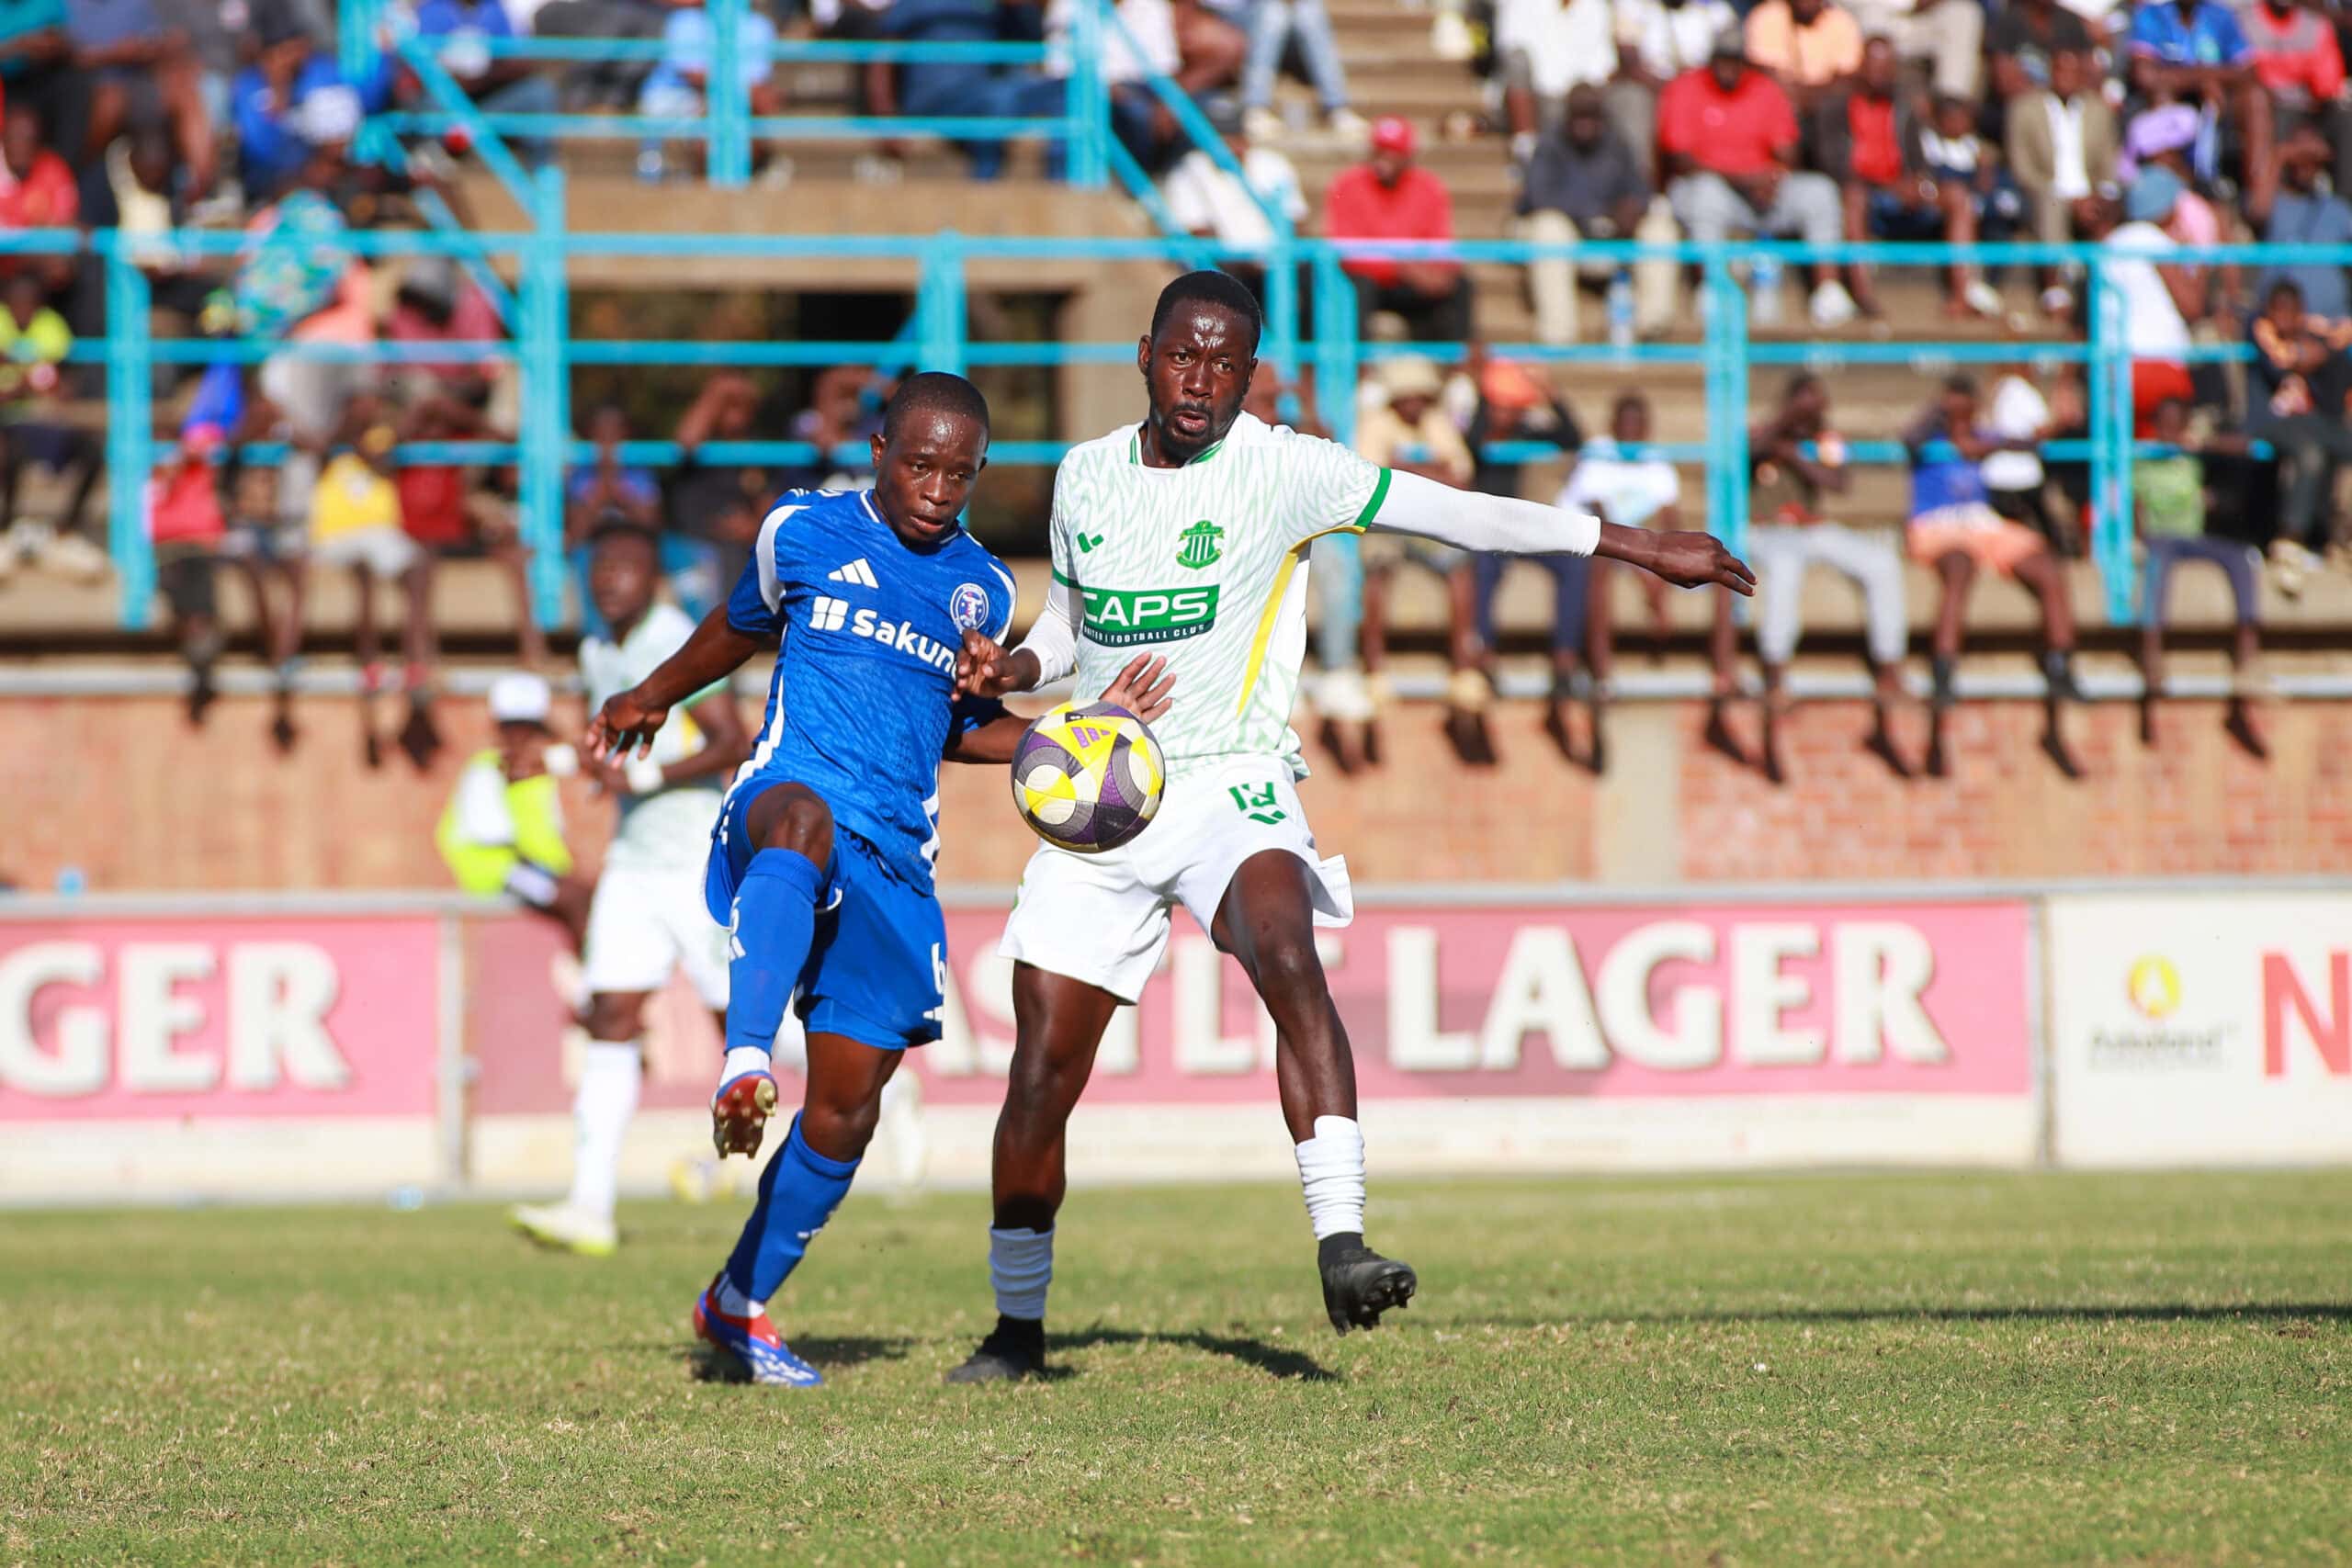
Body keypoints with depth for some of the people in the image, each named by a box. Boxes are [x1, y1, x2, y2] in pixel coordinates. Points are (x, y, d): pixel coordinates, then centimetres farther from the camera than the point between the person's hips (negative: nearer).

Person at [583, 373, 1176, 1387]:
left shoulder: (982, 592, 15)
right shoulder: (801, 531, 8)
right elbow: (742, 626, 28)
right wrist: (655, 695, 34)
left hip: (897, 852, 4)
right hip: (789, 792, -4)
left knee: (848, 1101, 2)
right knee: (801, 819, -43)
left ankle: (738, 1304, 20)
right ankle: (744, 1066, -61)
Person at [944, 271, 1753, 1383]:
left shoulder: (1279, 469, -5)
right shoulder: (1085, 476, 8)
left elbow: (1459, 514, -5)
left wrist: (1636, 547, -6)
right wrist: (1014, 667, 2)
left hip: (1230, 785, -4)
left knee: (1288, 960, -34)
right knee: (1041, 1077, 1)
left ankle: (1340, 1245, -41)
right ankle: (1016, 1330, 18)